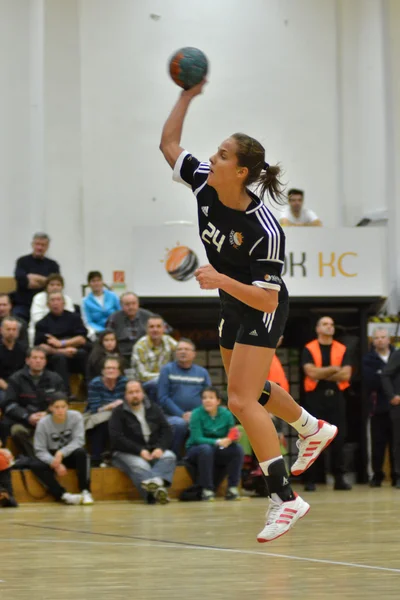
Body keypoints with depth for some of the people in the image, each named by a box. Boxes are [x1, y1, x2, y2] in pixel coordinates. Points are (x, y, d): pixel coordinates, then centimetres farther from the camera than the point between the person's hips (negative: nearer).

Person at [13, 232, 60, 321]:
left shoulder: (52, 265, 11)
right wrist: (44, 281, -12)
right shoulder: (23, 261, 6)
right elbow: (21, 279, -13)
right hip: (23, 305, -1)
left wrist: (34, 278, -10)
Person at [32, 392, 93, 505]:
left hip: (71, 456, 0)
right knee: (35, 465, -29)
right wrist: (55, 463, -32)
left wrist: (61, 453, -34)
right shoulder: (43, 423, -13)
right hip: (52, 457, 1)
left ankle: (85, 491, -26)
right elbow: (40, 450, -14)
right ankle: (64, 495, -35)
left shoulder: (76, 416, -13)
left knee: (81, 452, -34)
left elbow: (78, 441, -19)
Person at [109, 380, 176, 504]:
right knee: (139, 466, -36)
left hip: (153, 451, 4)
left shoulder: (154, 409, 18)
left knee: (169, 456, -28)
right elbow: (116, 438, -7)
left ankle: (154, 481, -57)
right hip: (127, 453, -4)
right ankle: (157, 487, -66)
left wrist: (160, 448, -11)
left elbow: (167, 432, 10)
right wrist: (140, 451, -17)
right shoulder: (118, 413, 6)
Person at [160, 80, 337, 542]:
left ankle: (285, 498, -12)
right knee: (249, 390, 24)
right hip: (233, 308, 8)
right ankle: (314, 430, 49)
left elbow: (266, 298, -31)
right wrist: (188, 94, -10)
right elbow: (168, 142, -3)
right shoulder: (204, 183, -15)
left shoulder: (265, 231, -32)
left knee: (241, 400, -16)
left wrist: (221, 280, -43)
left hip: (261, 313, -8)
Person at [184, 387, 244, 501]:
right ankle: (206, 489, -29)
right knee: (206, 449, -36)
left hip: (218, 453, 3)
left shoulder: (226, 414, -5)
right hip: (196, 451, -3)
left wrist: (231, 438, -31)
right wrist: (217, 442, -35)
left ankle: (232, 488, -17)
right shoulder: (197, 414, -15)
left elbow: (230, 437, -7)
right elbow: (197, 438, -22)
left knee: (237, 449, -21)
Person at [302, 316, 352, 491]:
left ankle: (339, 478, 5)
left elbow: (346, 374, -5)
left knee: (338, 438, 1)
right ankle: (310, 480, 2)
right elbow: (311, 372, -13)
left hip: (336, 397, 2)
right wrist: (334, 369, -6)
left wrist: (321, 374, -7)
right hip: (315, 397, -2)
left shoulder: (341, 350, 8)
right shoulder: (309, 349, 2)